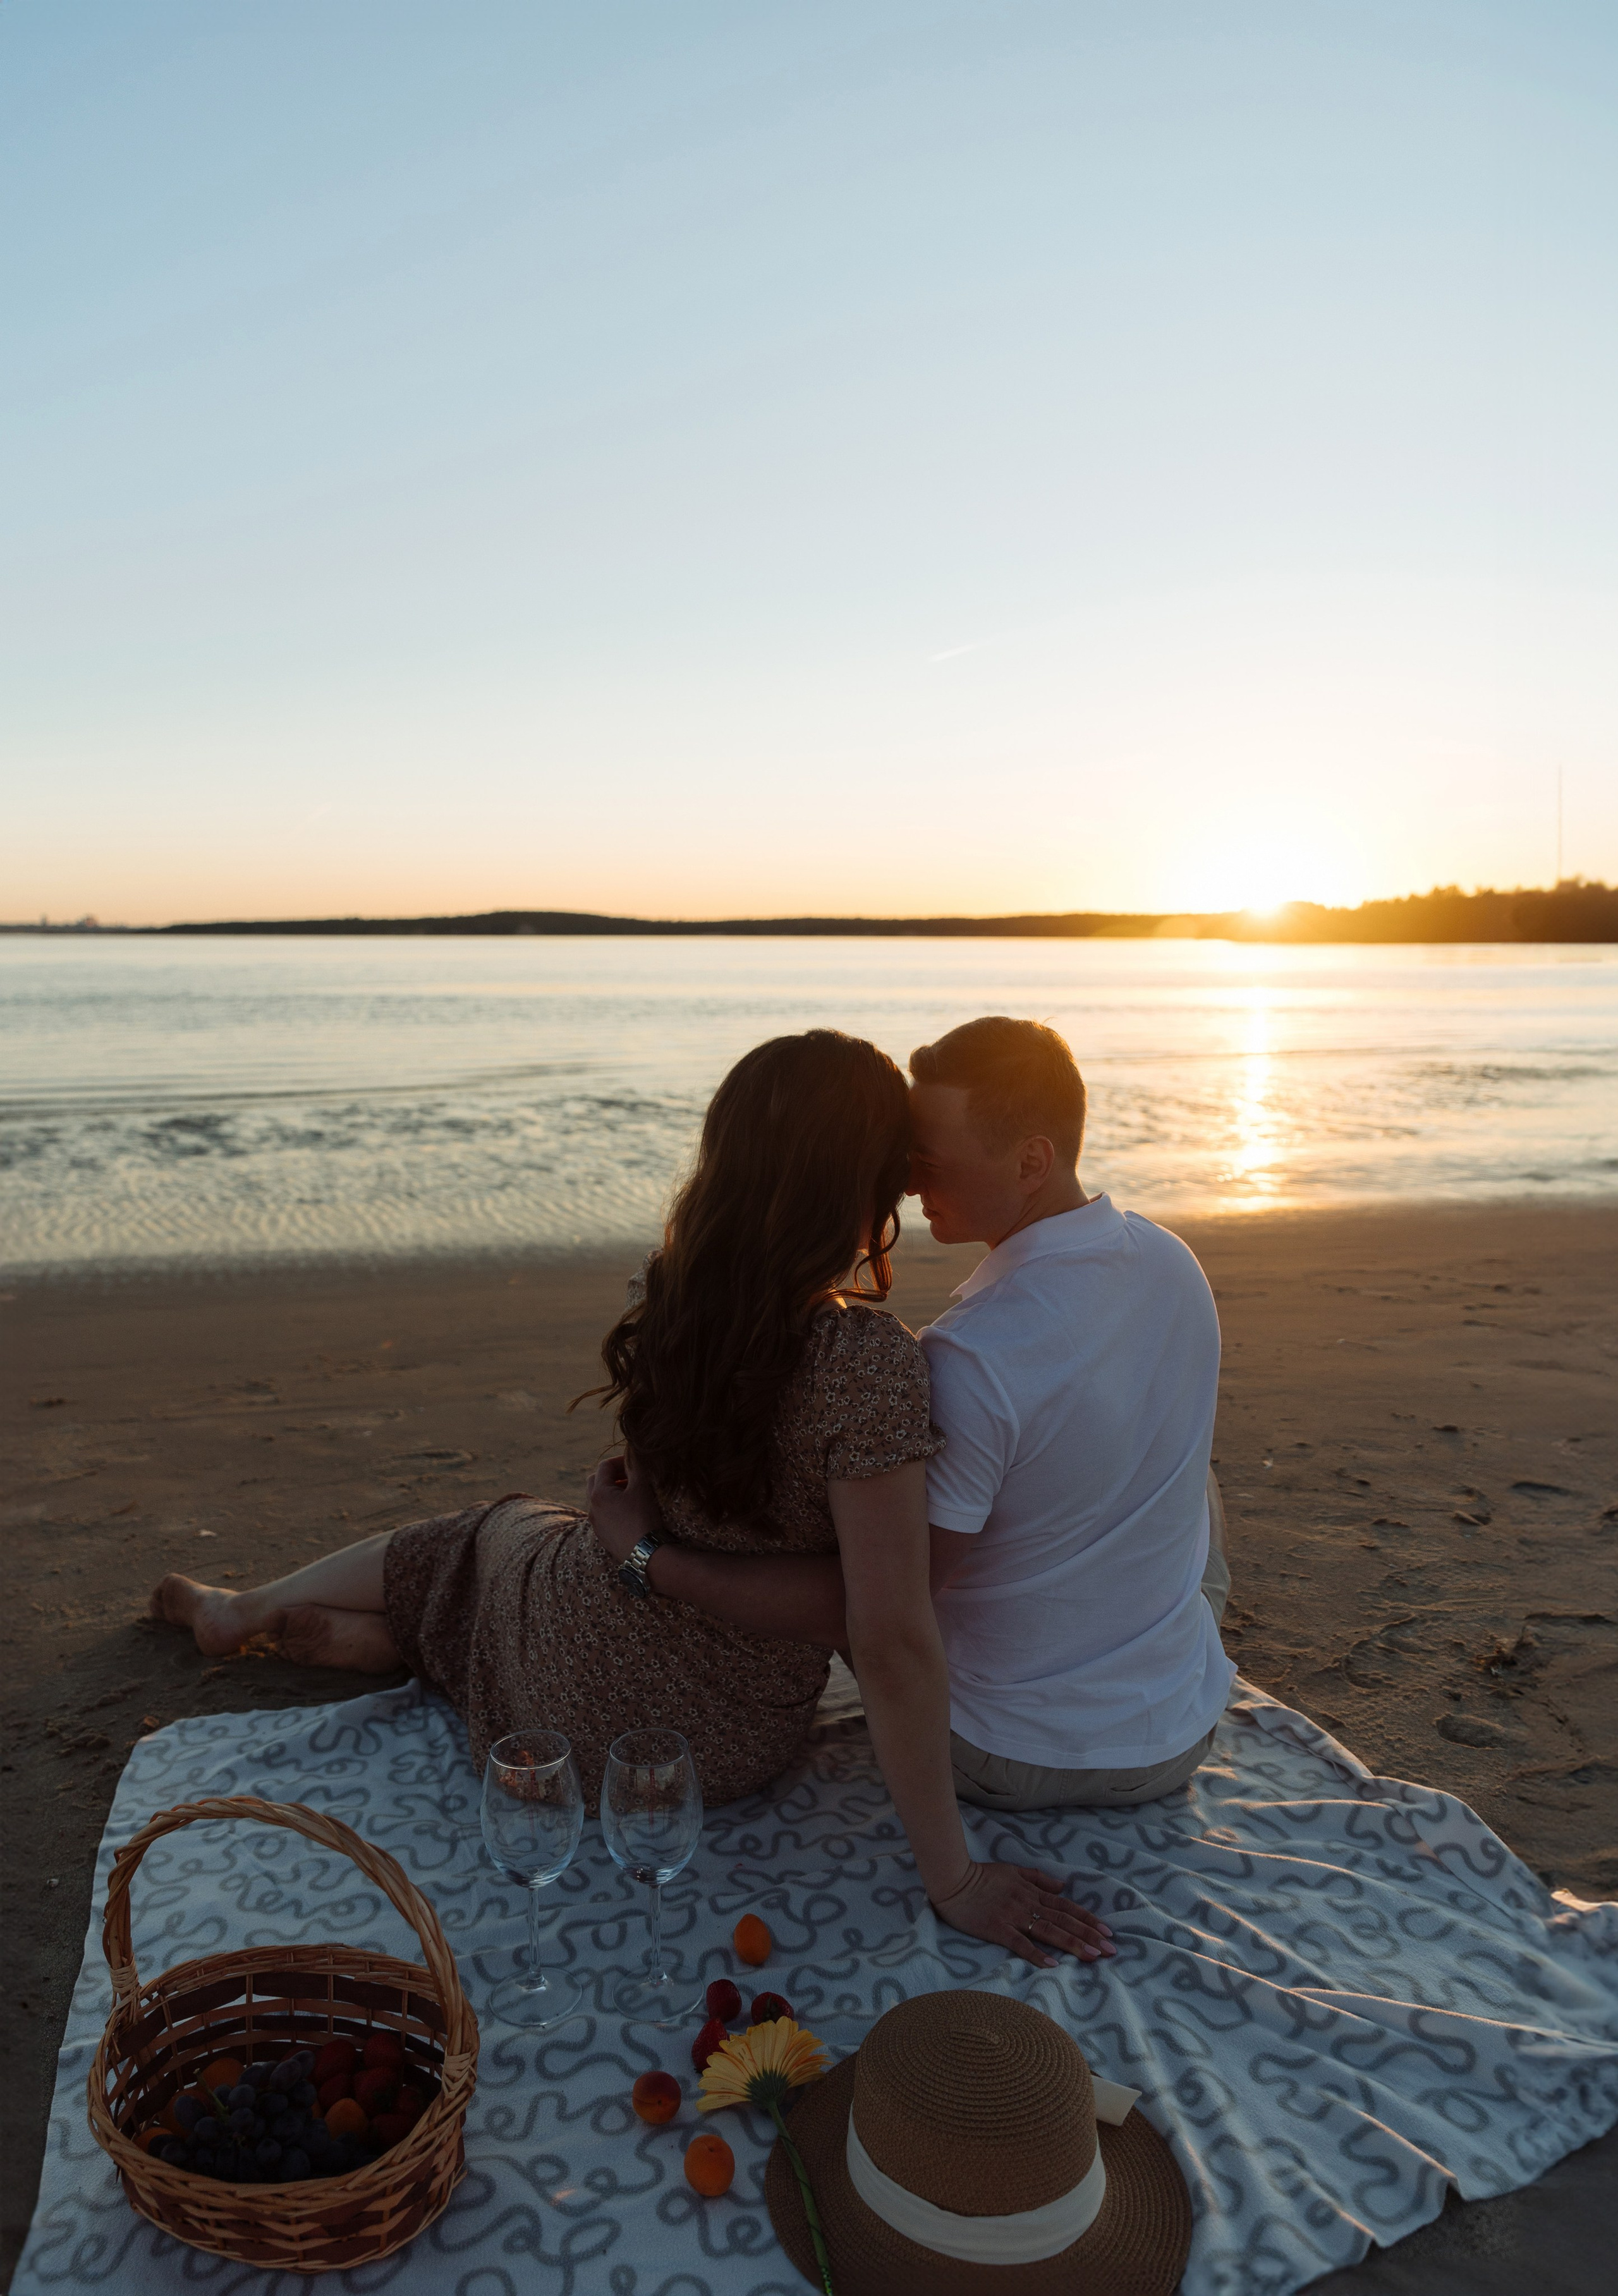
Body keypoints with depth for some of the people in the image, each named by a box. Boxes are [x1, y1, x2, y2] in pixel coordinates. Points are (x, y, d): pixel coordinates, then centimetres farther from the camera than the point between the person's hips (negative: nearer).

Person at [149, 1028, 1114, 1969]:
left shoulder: (664, 1296, -14)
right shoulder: (870, 1362, -32)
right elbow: (891, 1634, -30)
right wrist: (954, 1879, -20)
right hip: (720, 1744, -2)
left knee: (500, 1527, 37)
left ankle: (249, 1609, 56)